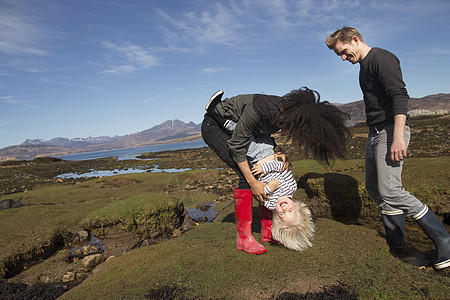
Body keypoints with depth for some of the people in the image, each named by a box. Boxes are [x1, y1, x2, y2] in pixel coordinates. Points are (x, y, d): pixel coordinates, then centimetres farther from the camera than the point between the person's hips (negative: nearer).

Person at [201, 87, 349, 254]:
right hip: (214, 126, -7)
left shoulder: (286, 112, -14)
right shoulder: (259, 109, -36)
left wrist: (279, 151, -16)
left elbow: (264, 133, 3)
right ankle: (243, 238, -9)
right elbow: (237, 146, -28)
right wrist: (252, 182, -26)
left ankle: (268, 232, 8)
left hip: (237, 129, 8)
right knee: (246, 177, -22)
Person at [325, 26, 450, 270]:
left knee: (390, 191, -16)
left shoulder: (381, 58, -9)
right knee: (374, 189, 11)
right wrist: (376, 134, 20)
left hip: (391, 131, -10)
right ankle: (396, 243, 21)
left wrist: (398, 137, -28)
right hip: (375, 133, 10)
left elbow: (400, 95, -20)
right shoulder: (364, 66, 20)